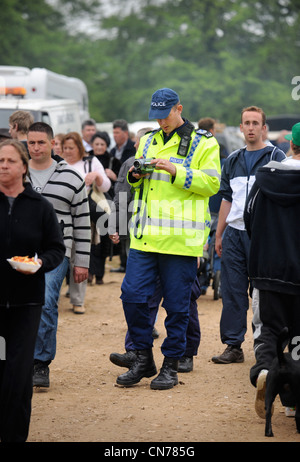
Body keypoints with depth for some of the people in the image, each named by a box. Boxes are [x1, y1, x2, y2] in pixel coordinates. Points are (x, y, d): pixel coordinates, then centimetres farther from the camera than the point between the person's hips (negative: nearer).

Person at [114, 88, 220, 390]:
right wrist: (135, 176, 1)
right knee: (132, 295, -1)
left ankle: (171, 365, 12)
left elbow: (211, 183, -9)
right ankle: (143, 359, 13)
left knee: (177, 304, 1)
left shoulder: (203, 144, 0)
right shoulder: (148, 142, 17)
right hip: (145, 236, 5)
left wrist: (175, 171, -17)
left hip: (180, 238, -5)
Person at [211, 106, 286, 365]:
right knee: (233, 291, 3)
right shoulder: (233, 160, 16)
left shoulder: (276, 157, 1)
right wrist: (219, 234, 16)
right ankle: (233, 346, 7)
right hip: (234, 232, 5)